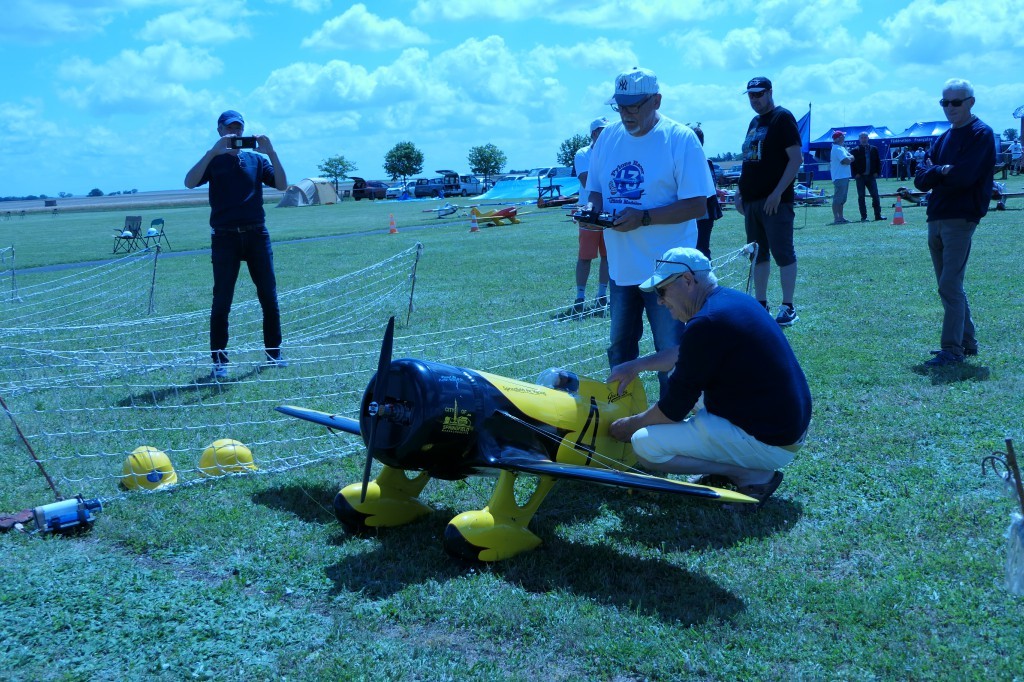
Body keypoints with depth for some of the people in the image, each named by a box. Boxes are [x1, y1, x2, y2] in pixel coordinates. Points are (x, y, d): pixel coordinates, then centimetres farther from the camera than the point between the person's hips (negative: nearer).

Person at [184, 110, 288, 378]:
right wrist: (213, 151, -20)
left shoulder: (256, 159, 11)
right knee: (222, 301, -2)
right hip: (225, 237, -2)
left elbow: (282, 185, -2)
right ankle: (219, 360, 5)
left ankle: (274, 353, 16)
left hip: (257, 234, 2)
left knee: (269, 298, 4)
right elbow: (190, 182, -14)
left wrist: (271, 153, -13)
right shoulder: (213, 160, 5)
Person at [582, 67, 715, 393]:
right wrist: (595, 207, -8)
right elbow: (595, 188, 16)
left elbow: (698, 205, -15)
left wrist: (643, 217, -24)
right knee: (619, 350, 18)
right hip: (621, 265, 6)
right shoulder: (608, 137, 7)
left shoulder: (680, 139, -11)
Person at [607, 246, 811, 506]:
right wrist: (637, 365, 25)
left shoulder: (706, 324, -22)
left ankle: (754, 475, -7)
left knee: (645, 445, -12)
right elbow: (684, 353, 27)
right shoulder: (734, 299, 7)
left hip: (769, 443, -10)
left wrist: (632, 424, 4)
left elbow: (674, 409, -13)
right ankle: (729, 467, 13)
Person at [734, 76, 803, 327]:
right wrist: (740, 191, 14)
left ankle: (788, 308, -1)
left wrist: (778, 193, -18)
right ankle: (761, 304, 16)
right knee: (758, 254, 10)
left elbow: (796, 158, -12)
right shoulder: (754, 123, 18)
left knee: (783, 254, -5)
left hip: (775, 200, -8)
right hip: (751, 200, 8)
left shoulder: (782, 118, -5)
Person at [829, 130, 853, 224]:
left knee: (842, 199, 14)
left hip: (844, 177, 11)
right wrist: (850, 158, -2)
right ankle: (836, 219, -10)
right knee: (837, 199, -10)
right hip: (840, 177, -11)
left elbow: (851, 158, 14)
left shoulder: (842, 148, 19)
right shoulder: (837, 149, -14)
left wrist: (849, 158, -7)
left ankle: (840, 217, 19)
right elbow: (846, 161, -22)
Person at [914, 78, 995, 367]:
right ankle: (967, 341, 22)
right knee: (950, 285, 13)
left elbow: (964, 176, -18)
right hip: (936, 219, 8)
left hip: (960, 218, -8)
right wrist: (942, 171, -10)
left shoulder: (981, 134, -6)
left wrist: (934, 173, -2)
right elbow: (920, 180, 9)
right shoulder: (942, 139, 17)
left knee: (950, 286, -11)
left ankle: (952, 349, -7)